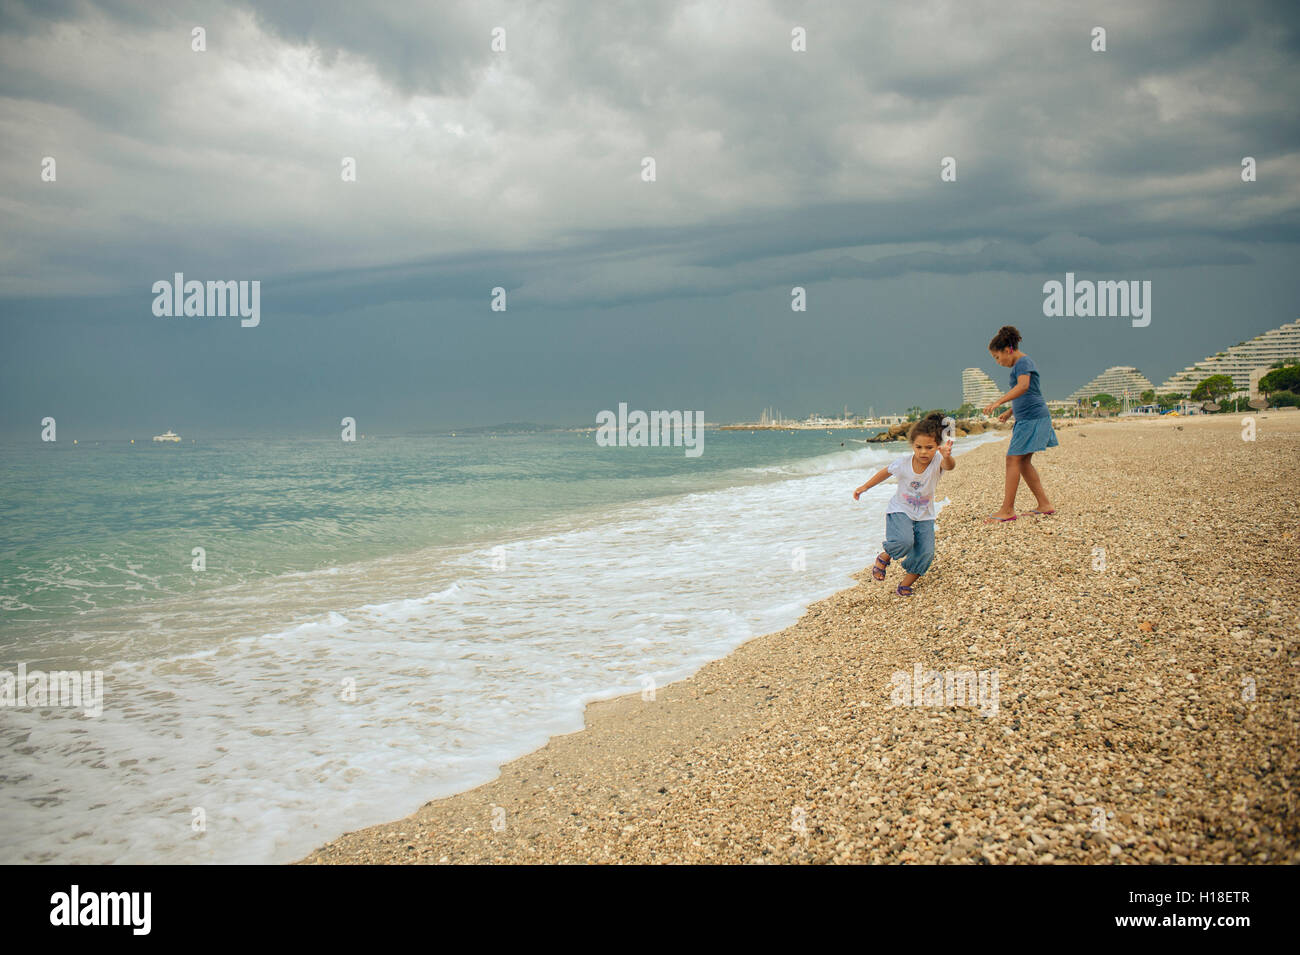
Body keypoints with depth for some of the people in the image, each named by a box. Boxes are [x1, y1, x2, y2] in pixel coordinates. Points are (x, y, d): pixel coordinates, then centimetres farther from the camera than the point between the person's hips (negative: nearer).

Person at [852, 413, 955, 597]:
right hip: (900, 511, -2)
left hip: (924, 516, 2)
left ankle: (906, 584, 13)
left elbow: (949, 466, -44)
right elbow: (885, 473, 4)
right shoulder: (903, 463, -16)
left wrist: (947, 456, -68)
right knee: (904, 542, -29)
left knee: (926, 554, -10)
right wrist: (864, 487, 10)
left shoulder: (937, 461, -19)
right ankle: (884, 557, 3)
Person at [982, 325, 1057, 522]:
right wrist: (1009, 412, 26)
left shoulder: (1023, 362, -12)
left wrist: (998, 402, -37)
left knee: (1013, 459, -11)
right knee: (1023, 462, 12)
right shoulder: (1021, 363, 19)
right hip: (1027, 419, 10)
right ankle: (1044, 505, 15)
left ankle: (1007, 510, -11)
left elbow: (1023, 387, -31)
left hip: (1033, 418, -10)